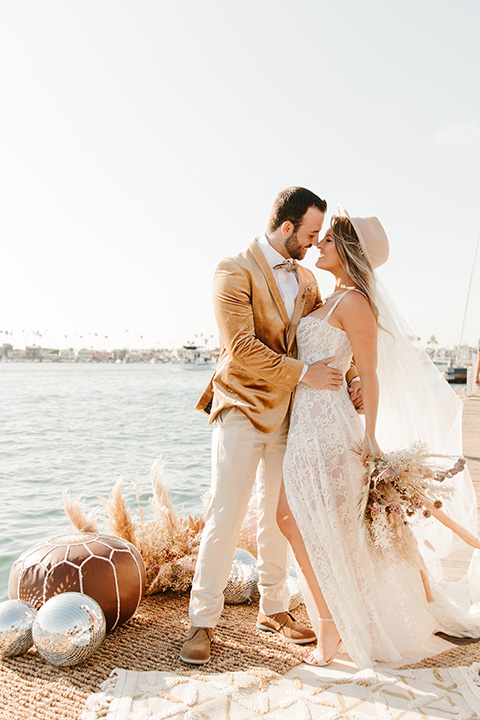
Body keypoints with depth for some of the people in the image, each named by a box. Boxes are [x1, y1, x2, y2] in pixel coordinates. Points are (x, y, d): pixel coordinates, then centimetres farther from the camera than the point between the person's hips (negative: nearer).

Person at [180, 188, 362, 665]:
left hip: (287, 415, 6)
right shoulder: (235, 271, -9)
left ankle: (273, 609, 29)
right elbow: (240, 347, -20)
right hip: (242, 410, -6)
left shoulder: (306, 279, 13)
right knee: (224, 517, -3)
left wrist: (352, 378, -1)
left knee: (277, 517, 14)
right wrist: (302, 373, -19)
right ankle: (203, 621, 12)